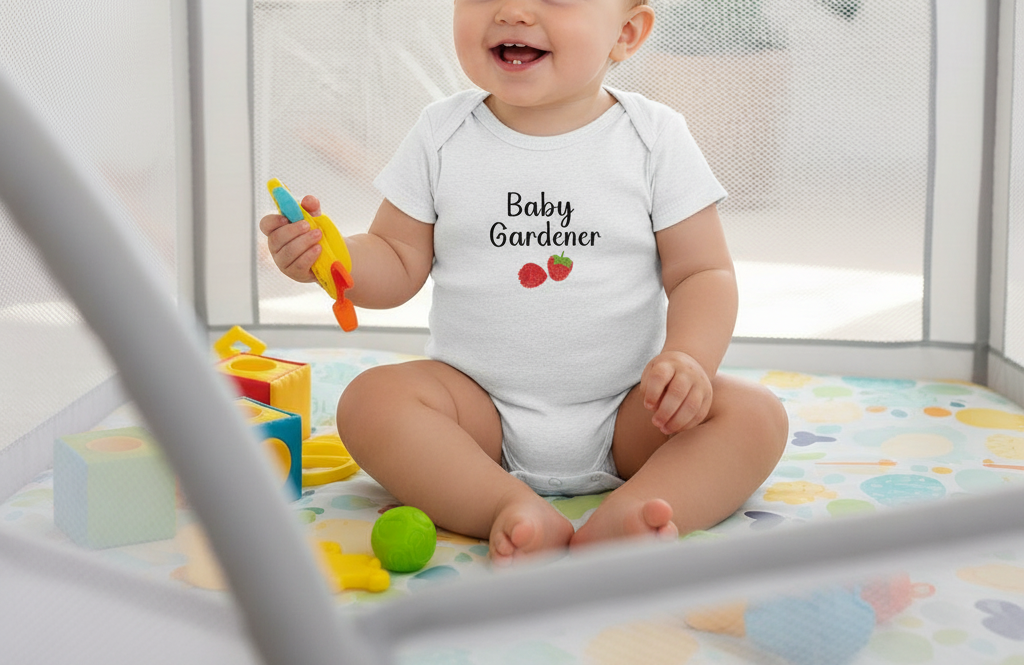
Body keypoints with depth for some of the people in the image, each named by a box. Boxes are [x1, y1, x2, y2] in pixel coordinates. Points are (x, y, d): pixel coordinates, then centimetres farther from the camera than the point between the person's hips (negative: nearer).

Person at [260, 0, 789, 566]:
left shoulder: (655, 138, -3)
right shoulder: (441, 135, 1)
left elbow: (703, 273, -3)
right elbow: (398, 263, 4)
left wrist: (687, 360, -23)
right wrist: (326, 254, -17)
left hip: (622, 418, 0)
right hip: (479, 405, 1)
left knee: (755, 415, -23)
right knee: (371, 399, -24)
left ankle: (623, 520, -44)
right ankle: (515, 510, -38)